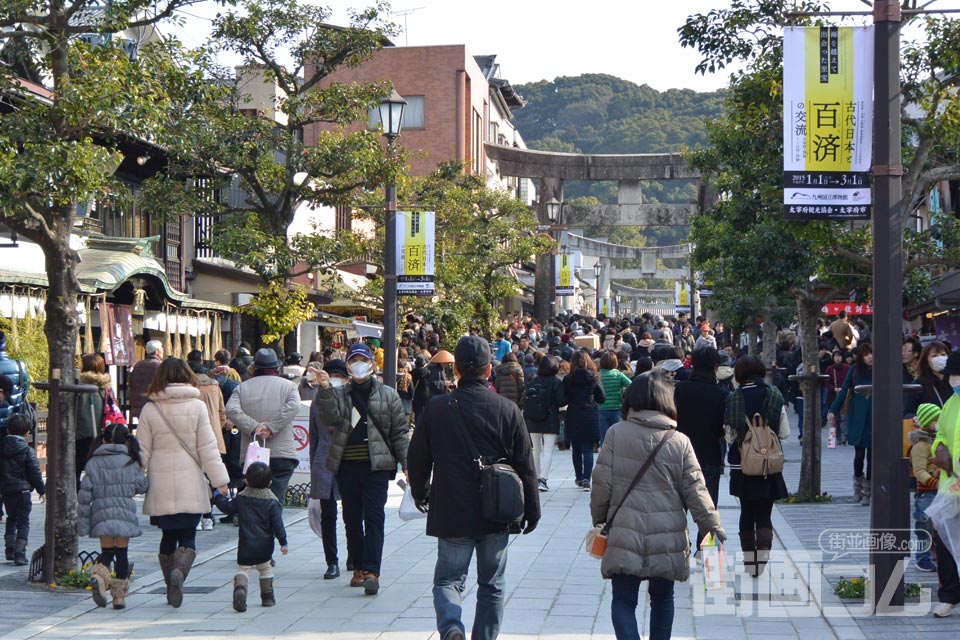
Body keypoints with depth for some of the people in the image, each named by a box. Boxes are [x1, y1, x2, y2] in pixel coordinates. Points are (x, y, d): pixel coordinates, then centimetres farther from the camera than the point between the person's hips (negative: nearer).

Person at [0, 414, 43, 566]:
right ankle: (19, 554, -3)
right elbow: (35, 472, -9)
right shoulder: (27, 450, -12)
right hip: (22, 490, -4)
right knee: (23, 522, 2)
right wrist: (41, 489, 3)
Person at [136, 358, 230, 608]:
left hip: (160, 487, 2)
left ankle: (171, 590, 15)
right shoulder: (197, 407, -3)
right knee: (188, 536, 4)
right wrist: (219, 479, 2)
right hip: (191, 486, -2)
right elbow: (207, 448, -3)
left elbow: (142, 452, 2)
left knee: (168, 536, 15)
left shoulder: (149, 409, 0)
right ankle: (179, 570, -24)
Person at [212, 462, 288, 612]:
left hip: (245, 546, 0)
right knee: (266, 569, 18)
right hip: (265, 547, 0)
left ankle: (240, 588, -27)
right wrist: (283, 542, -2)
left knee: (243, 569, 1)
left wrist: (217, 495, 27)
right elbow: (277, 524, -7)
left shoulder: (241, 498, -2)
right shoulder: (272, 502, -5)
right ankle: (267, 596, 21)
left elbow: (226, 507, 10)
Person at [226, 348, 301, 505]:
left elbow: (231, 409, -6)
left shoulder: (243, 387, 11)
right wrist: (271, 427, -14)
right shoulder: (288, 385, 6)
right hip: (282, 455, -2)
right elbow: (293, 407, -13)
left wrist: (254, 427, -12)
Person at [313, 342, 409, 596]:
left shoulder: (388, 395, 7)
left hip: (377, 465, -3)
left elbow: (400, 431, 7)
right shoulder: (339, 394, 10)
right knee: (352, 518, 9)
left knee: (374, 517, -10)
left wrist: (406, 463, -1)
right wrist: (324, 390, -23)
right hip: (347, 466, 3)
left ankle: (371, 571, -15)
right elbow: (329, 417, -9)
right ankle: (358, 567, 20)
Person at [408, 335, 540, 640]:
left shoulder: (436, 408, -7)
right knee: (491, 585, 15)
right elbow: (525, 466, -2)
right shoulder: (507, 410, -6)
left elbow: (418, 460, 3)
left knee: (448, 580, 7)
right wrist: (532, 511, 10)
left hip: (451, 515, -1)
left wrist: (421, 495, 22)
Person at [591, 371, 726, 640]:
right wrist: (714, 526, 11)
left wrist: (599, 519, 13)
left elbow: (602, 484, -3)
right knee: (662, 598, 19)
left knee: (624, 601, 3)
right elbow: (695, 491, 0)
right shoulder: (680, 442, -2)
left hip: (625, 534, -2)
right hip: (667, 537, 2)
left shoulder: (616, 434, -5)